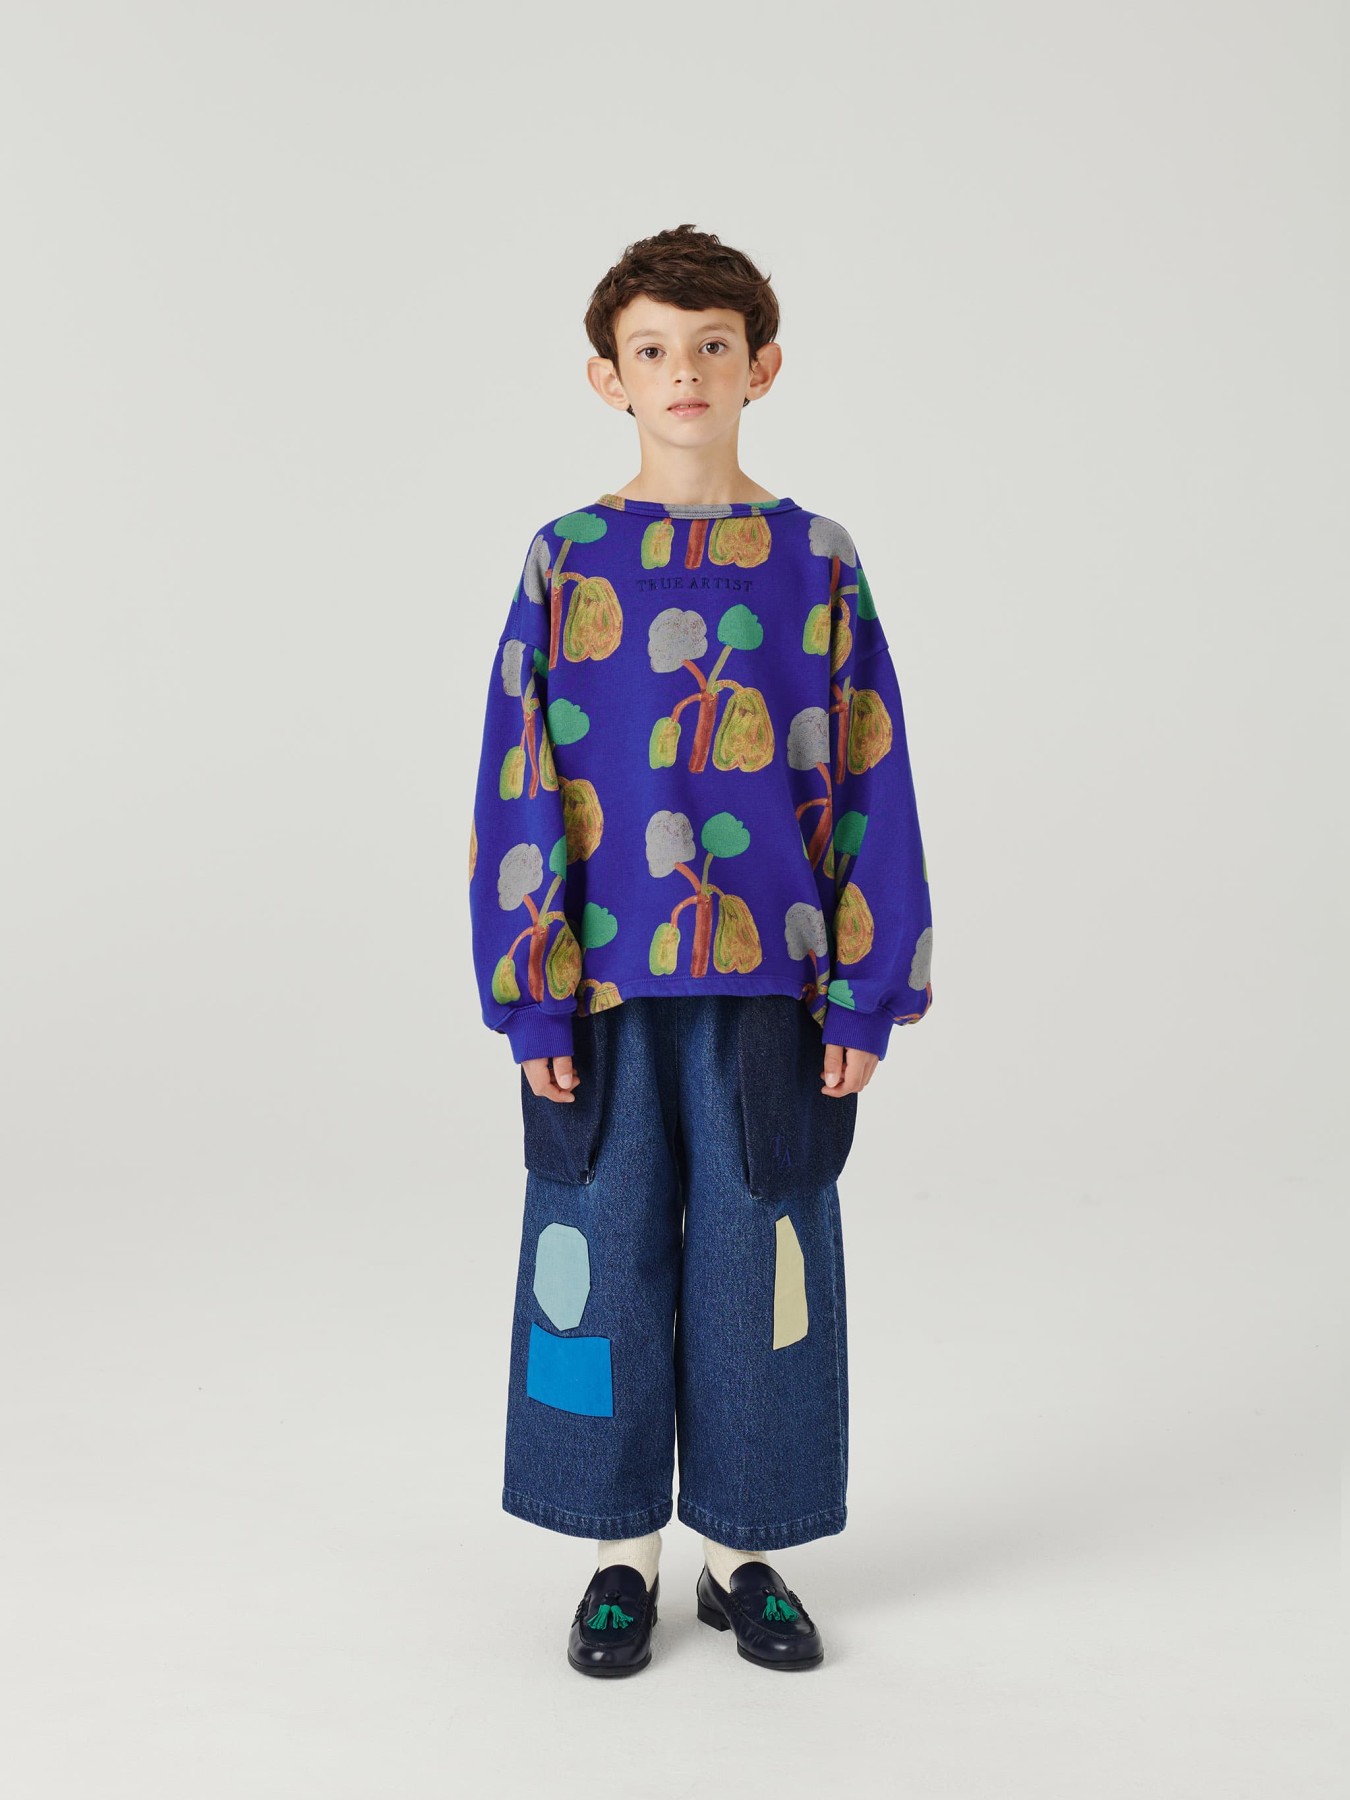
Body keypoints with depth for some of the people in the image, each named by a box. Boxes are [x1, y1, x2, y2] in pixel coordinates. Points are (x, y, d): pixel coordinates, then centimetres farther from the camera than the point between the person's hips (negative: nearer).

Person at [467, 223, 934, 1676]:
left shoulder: (816, 562, 4)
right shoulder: (567, 559, 3)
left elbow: (869, 789, 3)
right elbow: (517, 791, 0)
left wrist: (867, 991, -1)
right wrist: (530, 995, -5)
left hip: (770, 985, 0)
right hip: (603, 983, 0)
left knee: (759, 1261, 8)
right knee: (605, 1257, 8)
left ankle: (745, 1549, 27)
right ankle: (620, 1553, 26)